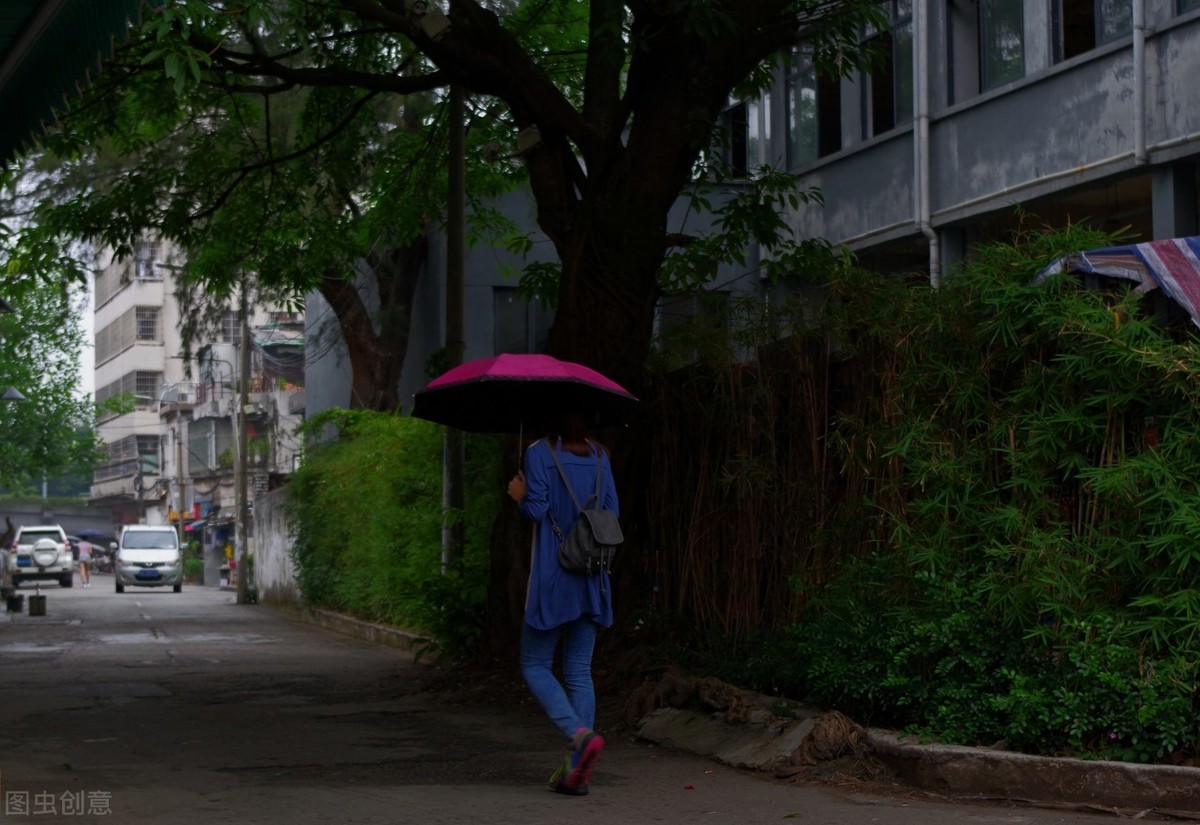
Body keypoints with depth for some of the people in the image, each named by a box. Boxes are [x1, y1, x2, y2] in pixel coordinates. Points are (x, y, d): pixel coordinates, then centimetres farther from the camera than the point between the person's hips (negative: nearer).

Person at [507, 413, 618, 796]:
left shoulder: (539, 453, -7)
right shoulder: (598, 455, 7)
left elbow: (536, 510, -12)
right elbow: (612, 511, 7)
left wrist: (519, 497, 8)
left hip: (552, 578, -5)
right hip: (592, 578, 5)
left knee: (535, 666, 6)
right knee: (579, 671, 8)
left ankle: (580, 734, -18)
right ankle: (575, 771, 3)